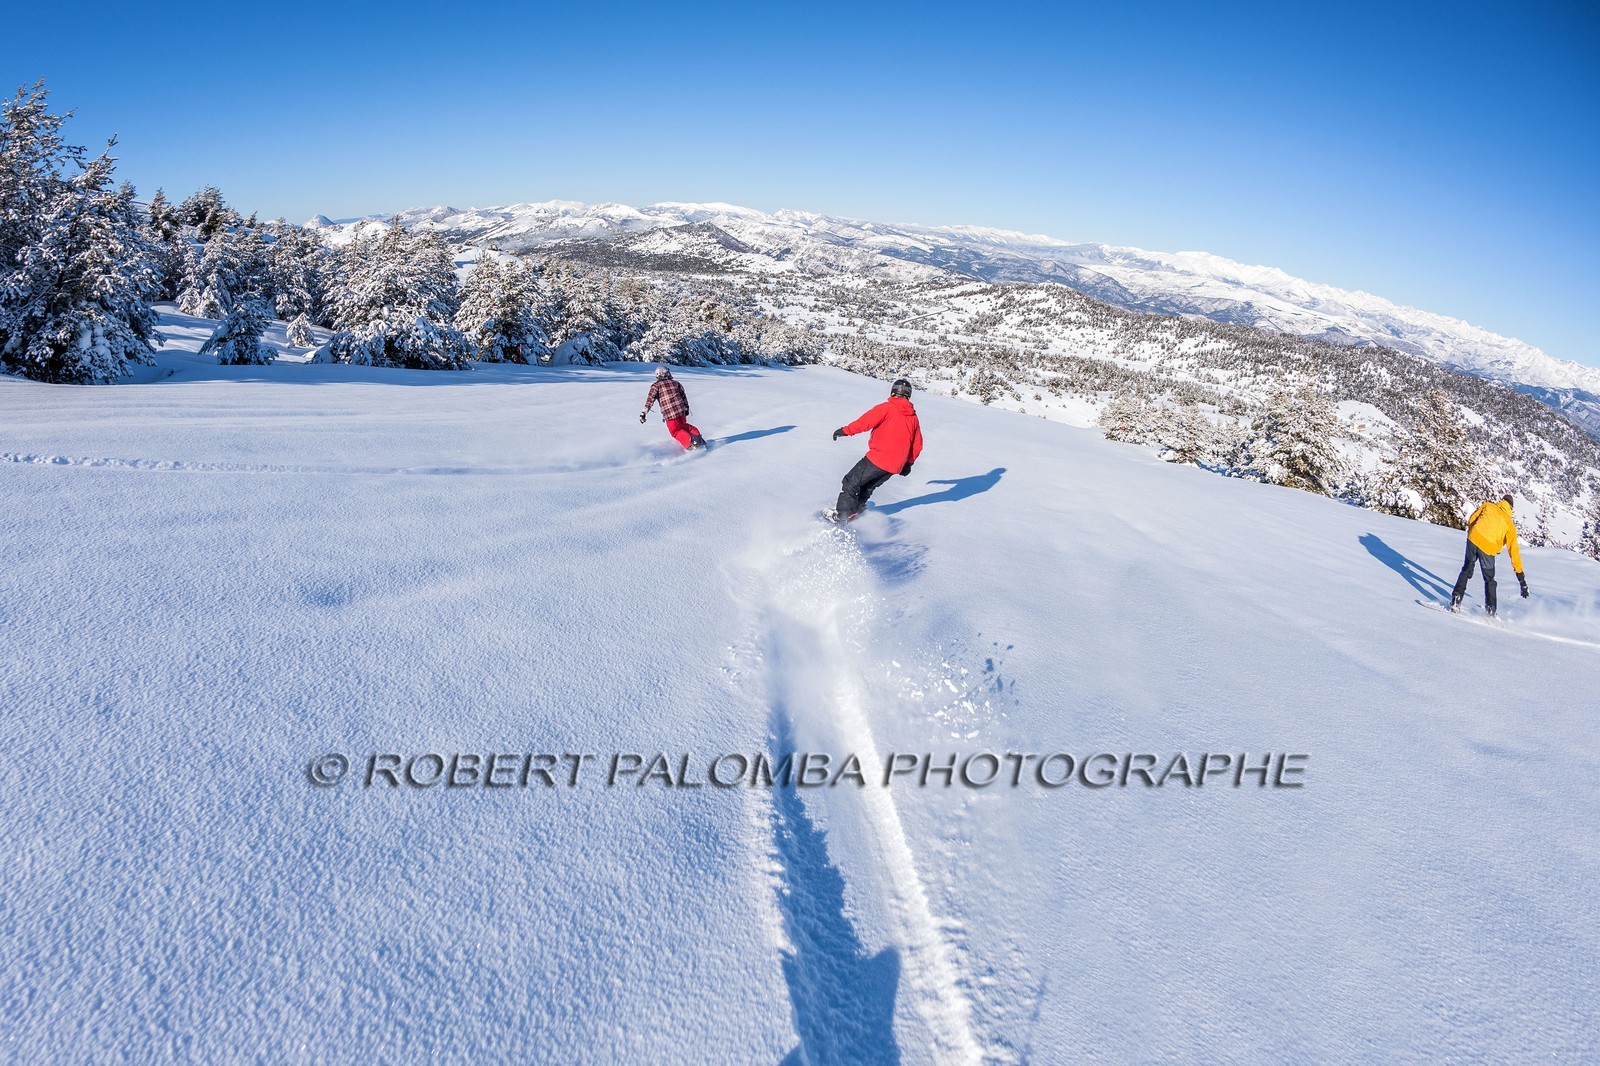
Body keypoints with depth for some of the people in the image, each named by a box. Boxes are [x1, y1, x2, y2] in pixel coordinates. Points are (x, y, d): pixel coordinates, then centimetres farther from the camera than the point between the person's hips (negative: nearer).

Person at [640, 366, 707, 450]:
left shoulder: (656, 386, 1)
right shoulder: (675, 383, 11)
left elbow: (650, 400, -7)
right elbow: (683, 396, 19)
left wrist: (644, 412, -7)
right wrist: (686, 408, 31)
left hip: (670, 414, -4)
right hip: (681, 411, 4)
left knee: (676, 431, 9)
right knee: (684, 426, 28)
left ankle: (689, 443, -14)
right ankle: (696, 436, 12)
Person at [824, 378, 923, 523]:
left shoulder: (887, 408, -5)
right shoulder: (913, 417, 15)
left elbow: (866, 421, -14)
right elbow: (917, 445, 20)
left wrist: (846, 430, -7)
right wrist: (908, 463, 30)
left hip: (878, 459, -6)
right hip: (895, 466, 7)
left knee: (850, 483, 2)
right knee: (867, 487, 26)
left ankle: (842, 514, -3)